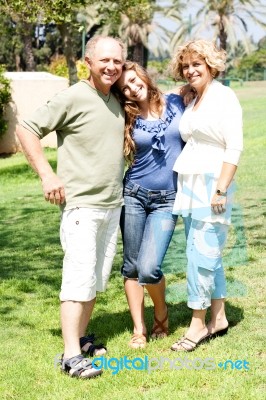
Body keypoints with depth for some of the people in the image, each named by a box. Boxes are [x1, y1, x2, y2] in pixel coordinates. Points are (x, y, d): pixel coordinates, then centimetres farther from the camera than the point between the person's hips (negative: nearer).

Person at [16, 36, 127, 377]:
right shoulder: (72, 98, -11)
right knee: (79, 278, -11)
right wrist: (47, 175, -15)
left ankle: (81, 337, 26)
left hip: (113, 205, 7)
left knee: (97, 278, 13)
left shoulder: (118, 101, 10)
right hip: (81, 205, -7)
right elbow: (27, 130, -9)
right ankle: (71, 356, -8)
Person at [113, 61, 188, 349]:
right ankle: (139, 329, 20)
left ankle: (162, 313, 17)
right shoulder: (127, 120, 2)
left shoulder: (176, 102, 1)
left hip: (167, 200, -2)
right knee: (131, 266, 5)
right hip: (134, 195, 2)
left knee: (148, 268, -13)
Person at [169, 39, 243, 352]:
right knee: (208, 253, 11)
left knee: (201, 253, -6)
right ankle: (218, 318, 20)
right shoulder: (191, 103, 15)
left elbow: (234, 148, -13)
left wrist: (221, 189, -17)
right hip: (188, 185, 8)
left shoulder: (224, 97, -7)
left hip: (212, 183, -7)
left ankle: (198, 323, 3)